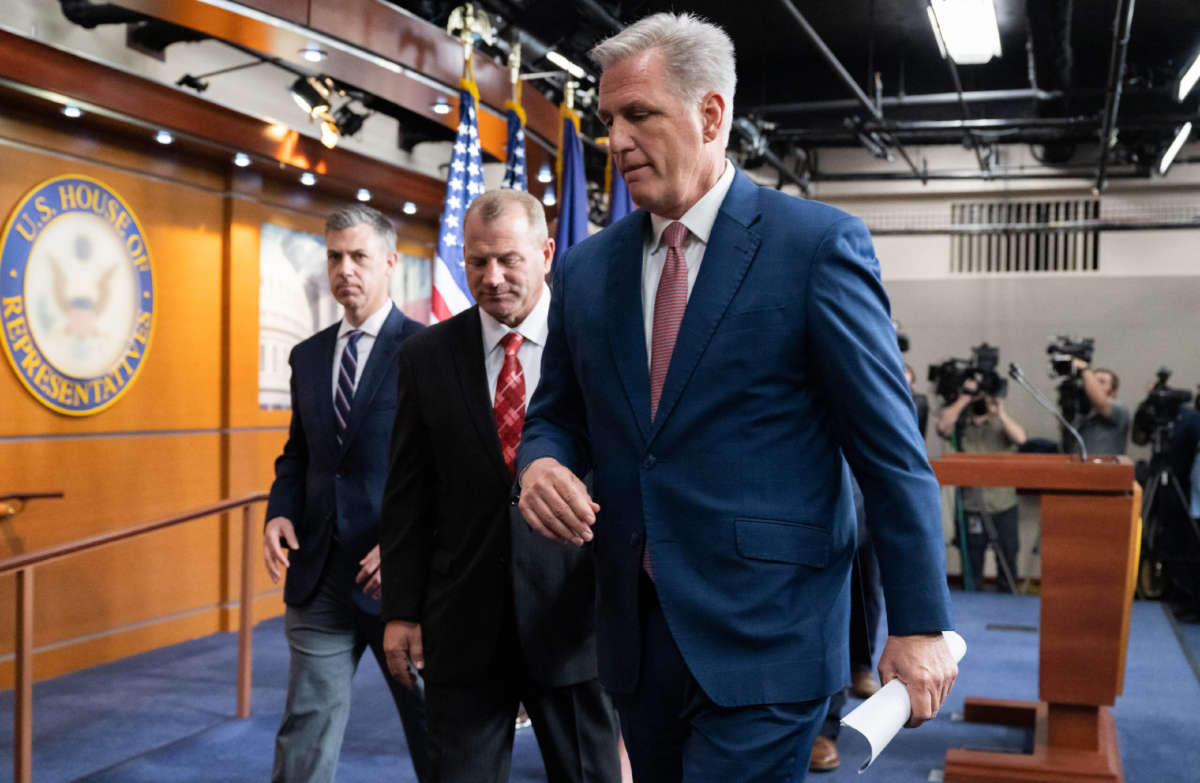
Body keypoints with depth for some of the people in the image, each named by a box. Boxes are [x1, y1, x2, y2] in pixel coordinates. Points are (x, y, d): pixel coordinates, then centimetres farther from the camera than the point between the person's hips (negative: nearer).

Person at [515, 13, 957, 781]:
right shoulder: (586, 267, 8)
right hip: (635, 629, 5)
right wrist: (541, 461, -8)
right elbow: (556, 415, 16)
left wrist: (920, 624, -7)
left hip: (765, 634, -5)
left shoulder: (818, 244, -7)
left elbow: (892, 450, -7)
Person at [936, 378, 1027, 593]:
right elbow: (942, 426, -16)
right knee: (972, 559, 6)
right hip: (971, 506, -1)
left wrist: (1001, 413, -17)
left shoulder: (1000, 425, 7)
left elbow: (1020, 438, -10)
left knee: (1007, 557, 5)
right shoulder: (959, 425, 5)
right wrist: (964, 398, -12)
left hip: (1004, 505, 1)